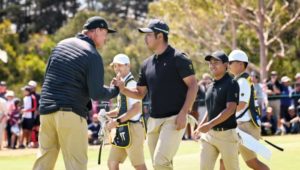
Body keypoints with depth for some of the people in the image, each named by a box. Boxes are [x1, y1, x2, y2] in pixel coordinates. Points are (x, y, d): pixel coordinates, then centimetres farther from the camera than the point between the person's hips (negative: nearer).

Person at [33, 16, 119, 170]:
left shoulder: (61, 44, 14)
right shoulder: (93, 56, -6)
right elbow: (96, 94, -11)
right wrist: (115, 90, 6)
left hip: (46, 110, 7)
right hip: (71, 113, -7)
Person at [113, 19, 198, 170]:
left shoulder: (178, 58, -7)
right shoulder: (147, 64, 14)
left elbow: (193, 85, -11)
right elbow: (140, 93, 18)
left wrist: (183, 113, -20)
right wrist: (123, 89, -2)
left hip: (174, 119, -8)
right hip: (153, 120, 8)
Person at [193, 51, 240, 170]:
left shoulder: (231, 84, -9)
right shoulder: (211, 86, 14)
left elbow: (230, 109, -19)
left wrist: (210, 124, -27)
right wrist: (200, 127, 15)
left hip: (226, 133, -7)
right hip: (209, 134, 7)